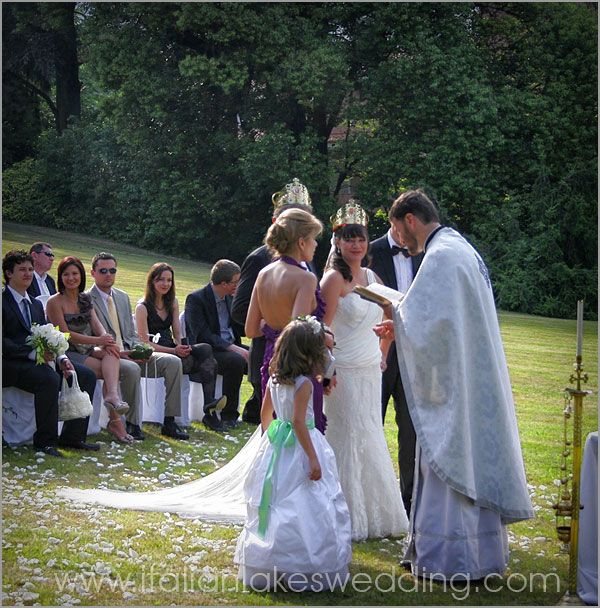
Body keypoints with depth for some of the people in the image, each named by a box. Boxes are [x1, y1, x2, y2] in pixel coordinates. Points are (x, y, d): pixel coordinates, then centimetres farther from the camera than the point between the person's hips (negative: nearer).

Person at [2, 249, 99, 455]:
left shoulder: (36, 304, 22)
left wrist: (61, 358, -3)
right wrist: (33, 353, -24)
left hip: (38, 360, 8)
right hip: (11, 365, -8)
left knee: (87, 375, -6)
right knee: (50, 378, -35)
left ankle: (72, 436, -3)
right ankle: (45, 441, -23)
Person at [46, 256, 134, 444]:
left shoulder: (85, 299, 17)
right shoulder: (55, 302, -4)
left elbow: (97, 325, 7)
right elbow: (66, 334, -11)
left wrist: (107, 340, -17)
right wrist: (98, 340, -18)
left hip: (89, 350, 5)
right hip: (68, 353, -5)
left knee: (111, 352, -29)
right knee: (111, 372, -24)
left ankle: (112, 395, -50)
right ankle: (115, 420, -28)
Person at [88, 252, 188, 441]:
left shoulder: (123, 297, 19)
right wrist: (118, 353, -22)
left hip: (130, 354, 7)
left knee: (173, 362, -11)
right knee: (131, 369, -38)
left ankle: (169, 423, -11)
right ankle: (132, 424, -23)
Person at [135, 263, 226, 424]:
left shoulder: (172, 302, 17)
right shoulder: (143, 307, -4)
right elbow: (145, 342, -9)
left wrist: (183, 346, -8)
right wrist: (174, 350, -20)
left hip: (173, 350, 6)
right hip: (154, 355, -6)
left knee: (205, 349, -28)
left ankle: (209, 403, -36)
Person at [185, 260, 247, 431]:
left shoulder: (229, 297, 14)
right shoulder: (196, 299, -11)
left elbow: (236, 327, 21)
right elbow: (203, 335, -20)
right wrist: (233, 348, -28)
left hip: (231, 348, 7)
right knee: (236, 360, -35)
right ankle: (228, 415, -25)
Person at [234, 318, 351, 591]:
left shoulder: (274, 380, 5)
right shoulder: (303, 384, -17)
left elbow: (265, 414, 15)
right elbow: (298, 421, -22)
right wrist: (313, 458, -20)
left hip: (276, 444, 8)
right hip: (299, 446, -8)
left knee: (274, 504, 13)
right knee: (306, 506, -2)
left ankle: (265, 567, 19)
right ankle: (305, 568, -2)